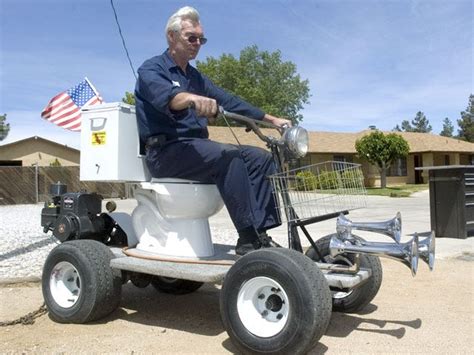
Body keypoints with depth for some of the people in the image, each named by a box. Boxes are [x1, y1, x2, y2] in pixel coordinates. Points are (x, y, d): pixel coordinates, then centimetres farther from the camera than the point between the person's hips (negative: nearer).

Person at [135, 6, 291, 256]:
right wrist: (193, 98, -47)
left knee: (260, 157, -9)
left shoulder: (195, 77, 23)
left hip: (195, 148, 7)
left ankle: (261, 233, -16)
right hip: (166, 151, -7)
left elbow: (227, 101, 15)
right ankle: (248, 240, -28)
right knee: (229, 156, -31)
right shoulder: (151, 69, 0)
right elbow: (165, 95, -24)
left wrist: (270, 119, 5)